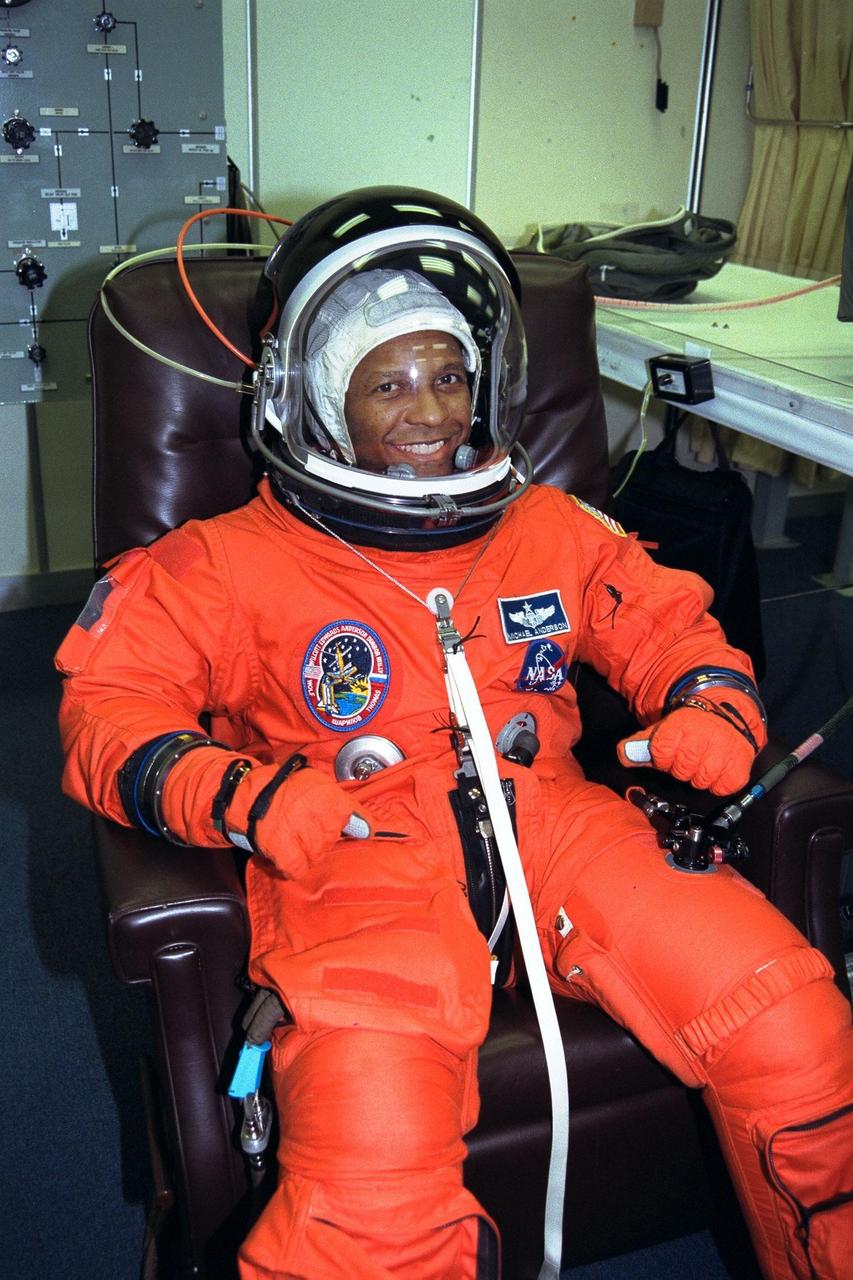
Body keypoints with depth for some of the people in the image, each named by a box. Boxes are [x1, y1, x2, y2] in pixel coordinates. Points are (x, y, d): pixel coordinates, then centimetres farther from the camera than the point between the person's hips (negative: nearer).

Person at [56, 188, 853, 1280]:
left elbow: (668, 623, 29)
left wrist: (712, 707, 5)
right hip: (359, 853, -3)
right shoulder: (238, 562, 10)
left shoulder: (552, 531, 21)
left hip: (550, 820, 4)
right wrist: (241, 798, -14)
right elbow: (110, 706, 5)